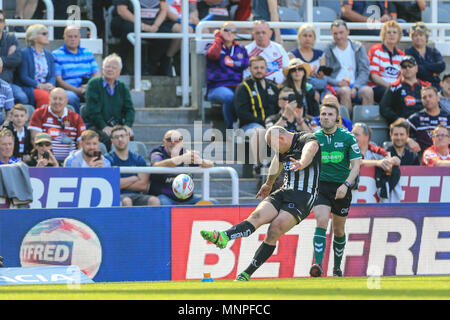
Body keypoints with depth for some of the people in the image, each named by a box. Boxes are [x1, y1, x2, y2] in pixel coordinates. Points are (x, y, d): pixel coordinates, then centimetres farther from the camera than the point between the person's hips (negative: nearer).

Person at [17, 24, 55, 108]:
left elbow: (52, 76, 13)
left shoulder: (49, 55, 22)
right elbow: (23, 77, -6)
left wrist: (50, 85, -11)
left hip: (46, 88, 5)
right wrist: (40, 86, -17)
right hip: (28, 89, -5)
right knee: (44, 96, -36)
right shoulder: (24, 53, 2)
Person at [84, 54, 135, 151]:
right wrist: (104, 126, -20)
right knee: (107, 138, -36)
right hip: (96, 126, -3)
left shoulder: (123, 87, 16)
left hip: (117, 125, 3)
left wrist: (127, 125, -13)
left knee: (129, 136, -29)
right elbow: (92, 110, -7)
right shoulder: (94, 84, 2)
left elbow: (129, 109, 8)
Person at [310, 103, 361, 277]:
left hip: (341, 188, 0)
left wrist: (346, 185, -20)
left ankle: (337, 266, 29)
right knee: (321, 221, -21)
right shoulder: (314, 138, 1)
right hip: (320, 185, 0)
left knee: (339, 230, 10)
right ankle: (317, 265, -29)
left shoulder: (347, 137, -4)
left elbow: (356, 165, -8)